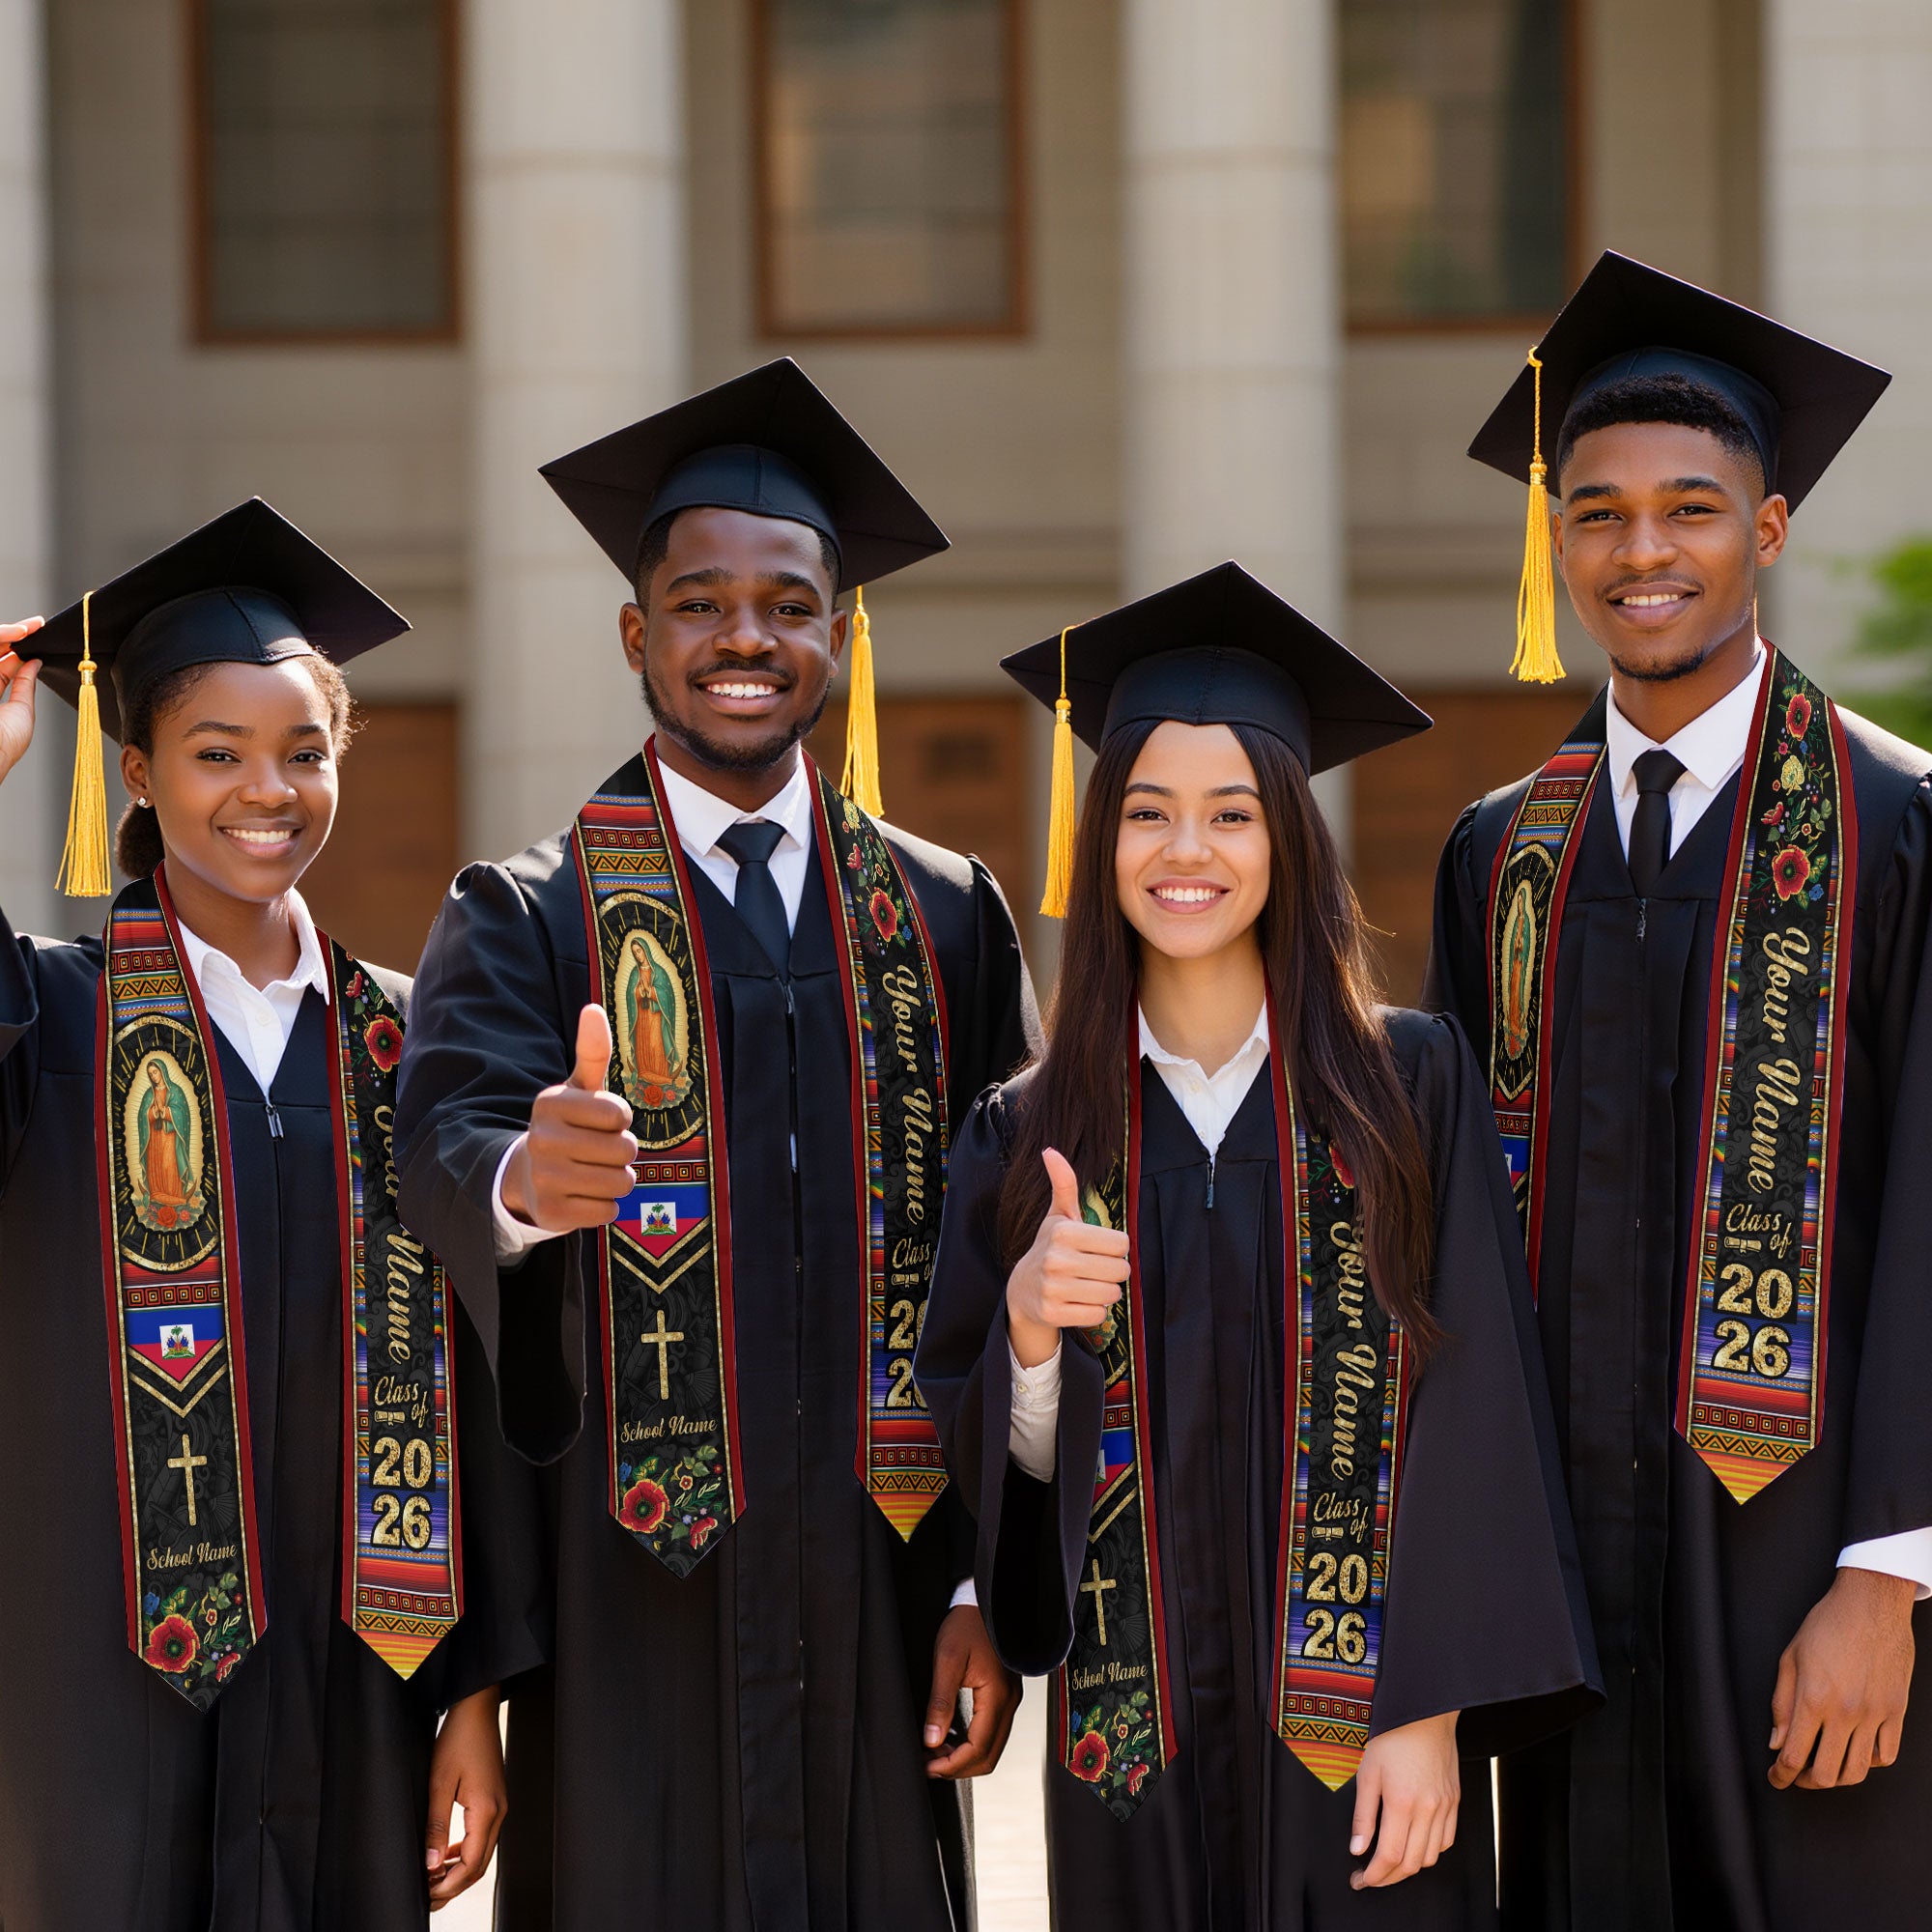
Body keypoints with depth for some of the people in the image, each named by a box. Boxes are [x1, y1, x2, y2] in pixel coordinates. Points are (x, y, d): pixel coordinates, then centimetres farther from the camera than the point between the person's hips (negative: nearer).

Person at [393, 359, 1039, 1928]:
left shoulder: (946, 920, 9)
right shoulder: (529, 922, 2)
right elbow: (446, 1136, -17)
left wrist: (990, 1582, 0)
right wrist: (523, 1177, -41)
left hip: (877, 1594, 2)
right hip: (630, 1601, -2)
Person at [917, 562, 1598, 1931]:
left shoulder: (1411, 1086, -2)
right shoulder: (1028, 1135, 5)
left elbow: (1469, 1411, -5)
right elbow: (997, 1461, 6)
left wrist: (1429, 1713, -13)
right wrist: (1028, 1329, -15)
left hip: (1360, 1719, -2)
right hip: (1136, 1736, 2)